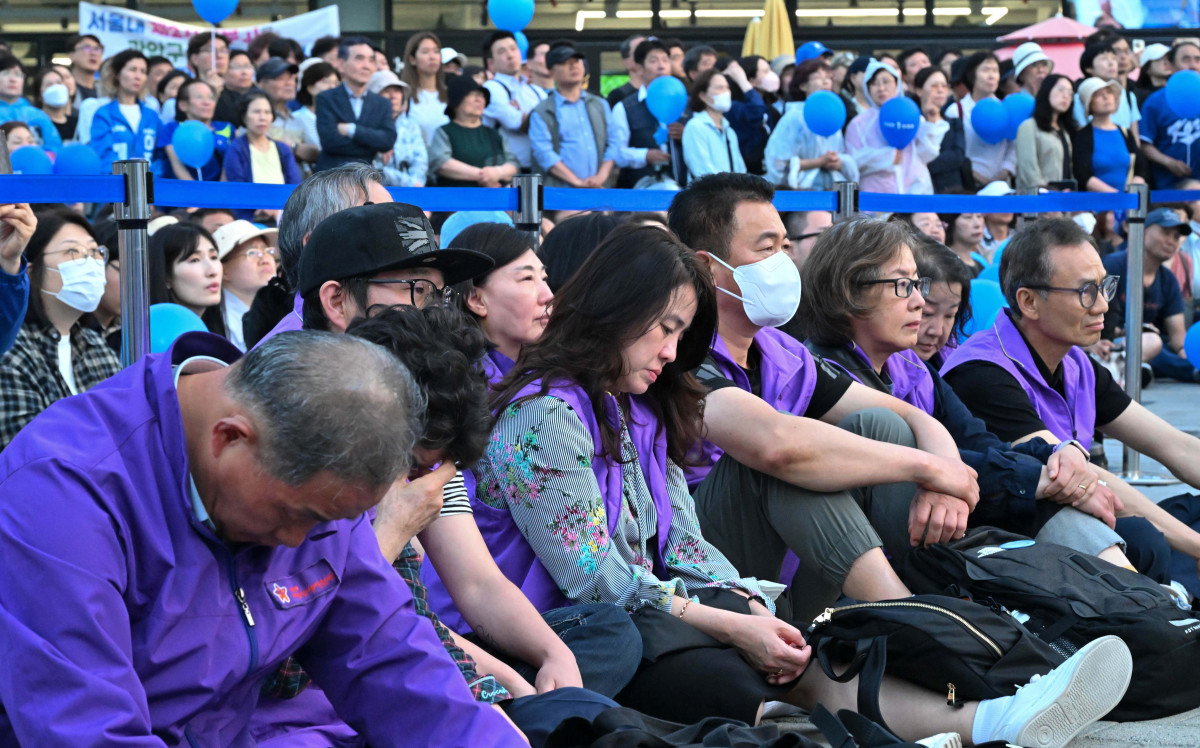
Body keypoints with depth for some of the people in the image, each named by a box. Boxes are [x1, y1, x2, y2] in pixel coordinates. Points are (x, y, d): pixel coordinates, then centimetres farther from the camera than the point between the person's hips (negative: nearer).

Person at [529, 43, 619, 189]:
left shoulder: (600, 105, 20)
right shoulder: (541, 113, 6)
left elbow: (613, 143, 13)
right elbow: (543, 153, -5)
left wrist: (602, 176, -5)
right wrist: (577, 181, -14)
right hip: (560, 192, -3)